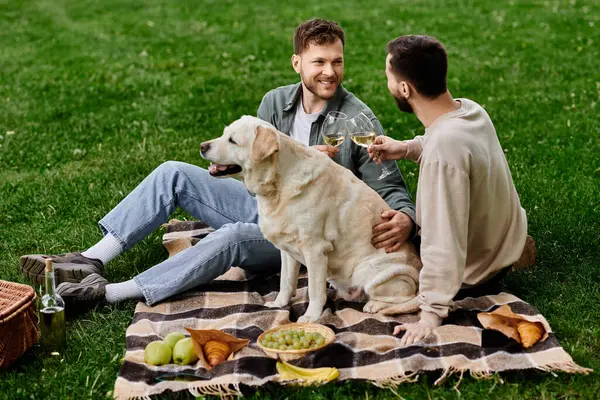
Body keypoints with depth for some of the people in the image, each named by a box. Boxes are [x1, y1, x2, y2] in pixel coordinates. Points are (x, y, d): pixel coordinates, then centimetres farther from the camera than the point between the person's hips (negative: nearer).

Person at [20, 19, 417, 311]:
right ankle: (91, 260, -16)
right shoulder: (276, 102, 1)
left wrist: (405, 218, -38)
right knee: (173, 174, -9)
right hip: (264, 203, 7)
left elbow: (391, 189, -17)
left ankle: (107, 293, -35)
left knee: (232, 237, -36)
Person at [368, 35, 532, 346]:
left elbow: (444, 244, -38)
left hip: (475, 268, -7)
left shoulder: (443, 148, -39)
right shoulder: (469, 109, -13)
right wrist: (408, 148, -2)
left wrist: (432, 314, -30)